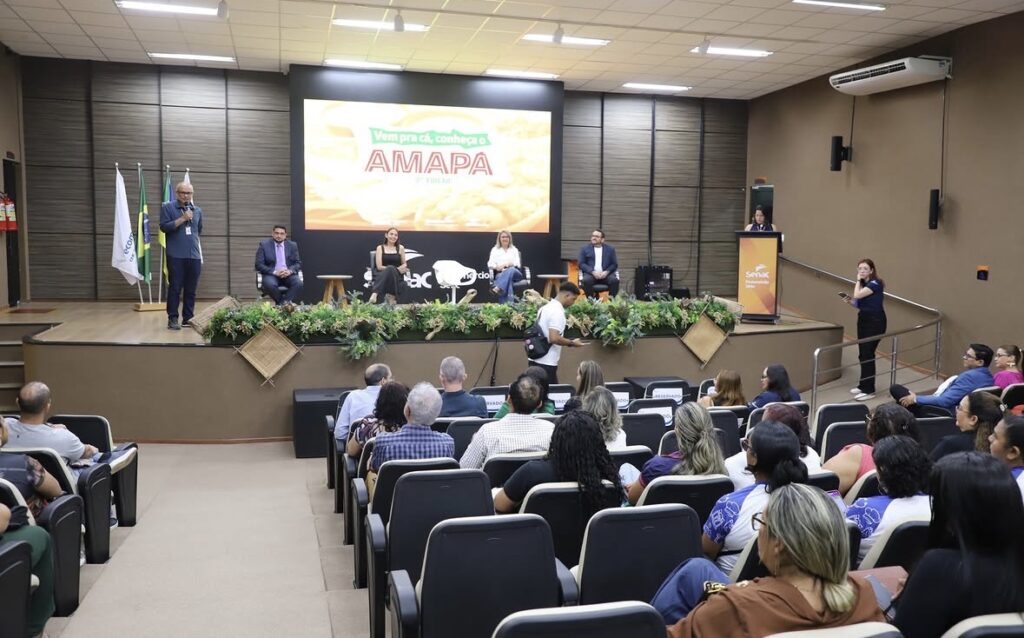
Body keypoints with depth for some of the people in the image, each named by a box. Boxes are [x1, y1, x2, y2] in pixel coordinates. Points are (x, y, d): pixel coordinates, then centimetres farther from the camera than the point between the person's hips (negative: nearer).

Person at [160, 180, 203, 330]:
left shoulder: (198, 211, 14)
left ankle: (188, 318, 13)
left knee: (191, 289, 6)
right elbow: (164, 226, -9)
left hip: (194, 256, 4)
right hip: (176, 256, -4)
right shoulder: (167, 207, 2)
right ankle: (172, 319, 3)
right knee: (175, 288, -2)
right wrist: (183, 218, -13)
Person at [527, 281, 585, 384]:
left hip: (536, 360, 9)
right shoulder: (557, 311, -16)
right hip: (546, 363, -9)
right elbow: (554, 338, -24)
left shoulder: (545, 307, 13)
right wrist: (572, 343, -11)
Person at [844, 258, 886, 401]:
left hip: (875, 322, -9)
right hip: (863, 320, 9)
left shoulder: (875, 283, -14)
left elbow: (857, 295, -24)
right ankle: (863, 385, 22)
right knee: (862, 354, 11)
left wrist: (858, 281, -10)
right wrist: (850, 301, -1)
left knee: (868, 354, -10)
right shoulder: (863, 284, 12)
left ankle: (869, 390, -5)